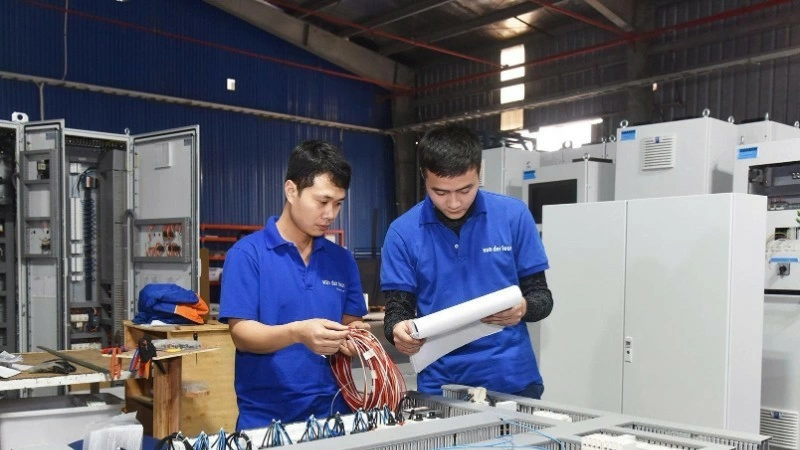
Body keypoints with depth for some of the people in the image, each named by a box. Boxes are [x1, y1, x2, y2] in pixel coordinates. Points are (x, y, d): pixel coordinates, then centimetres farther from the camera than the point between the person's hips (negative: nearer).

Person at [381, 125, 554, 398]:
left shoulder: (513, 216, -6)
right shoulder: (403, 232, -6)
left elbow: (541, 295, -1)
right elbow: (397, 308, -3)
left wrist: (522, 308, -23)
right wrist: (399, 331, -25)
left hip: (512, 379, 0)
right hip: (439, 384, 0)